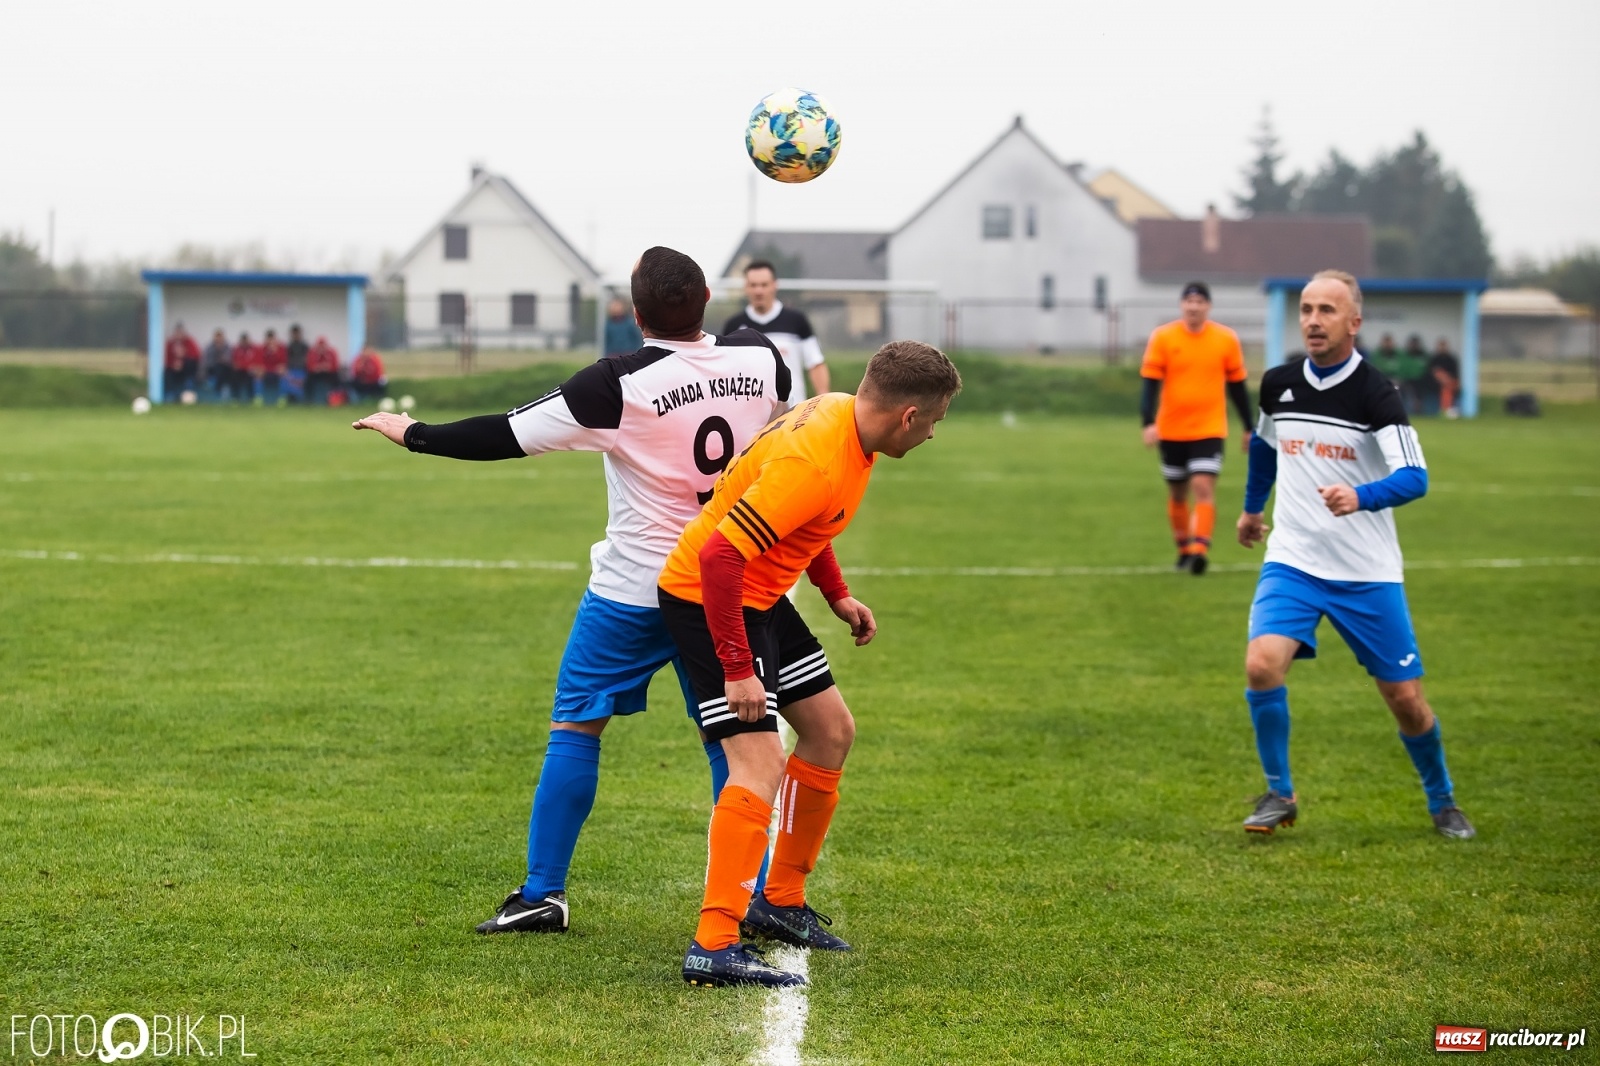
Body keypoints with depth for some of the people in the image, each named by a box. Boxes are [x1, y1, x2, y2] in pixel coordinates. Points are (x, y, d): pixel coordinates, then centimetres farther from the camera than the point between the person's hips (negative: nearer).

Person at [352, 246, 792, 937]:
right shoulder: (761, 360, -4)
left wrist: (413, 434, -2)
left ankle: (543, 893, 8)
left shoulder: (620, 384, -18)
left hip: (634, 588, -4)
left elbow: (509, 436, -13)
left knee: (576, 725, 7)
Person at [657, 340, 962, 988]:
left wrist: (837, 595, 19)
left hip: (760, 597, 10)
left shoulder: (842, 415, 0)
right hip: (705, 599, -10)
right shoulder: (813, 465, -31)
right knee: (762, 764, -19)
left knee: (831, 732, 17)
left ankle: (780, 902, 27)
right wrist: (737, 669, -30)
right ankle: (713, 947, -20)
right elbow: (720, 555, -34)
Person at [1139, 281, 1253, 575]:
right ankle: (1184, 548, 30)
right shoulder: (1163, 337, -3)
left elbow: (1237, 386, 8)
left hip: (1209, 430, -1)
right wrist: (1148, 423, -16)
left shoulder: (1227, 339, 0)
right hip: (1171, 431, 1)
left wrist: (1249, 429, 12)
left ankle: (1199, 550, -22)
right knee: (1177, 493, 13)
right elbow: (1150, 383, -4)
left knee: (1204, 488, -17)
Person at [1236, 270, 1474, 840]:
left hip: (1367, 573, -3)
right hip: (1291, 561, 3)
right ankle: (1279, 794, -3)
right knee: (1262, 665, -22)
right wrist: (1252, 507, 37)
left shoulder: (1376, 395, -12)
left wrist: (1360, 497, -41)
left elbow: (1414, 477, -23)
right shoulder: (1277, 385, 3)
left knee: (1406, 699, 2)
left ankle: (1442, 801, 28)